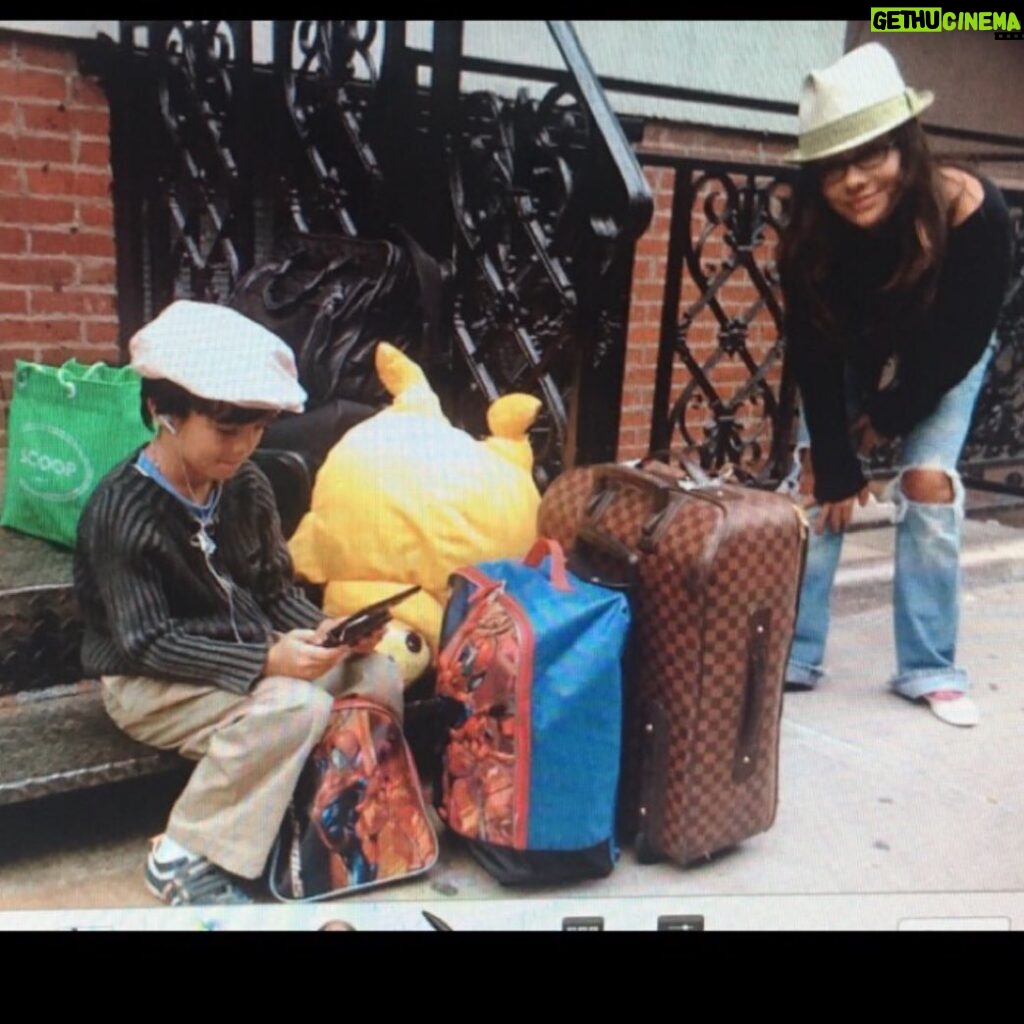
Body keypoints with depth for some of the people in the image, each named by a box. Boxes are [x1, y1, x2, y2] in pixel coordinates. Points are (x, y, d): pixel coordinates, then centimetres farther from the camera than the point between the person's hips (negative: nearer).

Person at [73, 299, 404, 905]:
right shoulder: (123, 512, -20)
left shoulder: (247, 488, 1)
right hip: (152, 682, -7)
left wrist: (326, 629, -13)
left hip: (249, 656, 7)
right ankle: (184, 858, -14)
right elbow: (149, 643, -23)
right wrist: (265, 662, -33)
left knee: (378, 676, -12)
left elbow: (278, 590, 9)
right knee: (296, 707, -32)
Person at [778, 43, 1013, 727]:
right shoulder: (811, 235, -31)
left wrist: (892, 416, -16)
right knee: (816, 478, -9)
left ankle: (930, 669, -2)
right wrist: (836, 465, -23)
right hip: (850, 352, 2)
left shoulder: (971, 211, -37)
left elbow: (962, 342, -25)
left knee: (929, 481, -13)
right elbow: (814, 357, -24)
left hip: (942, 361, -1)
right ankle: (792, 654, -3)